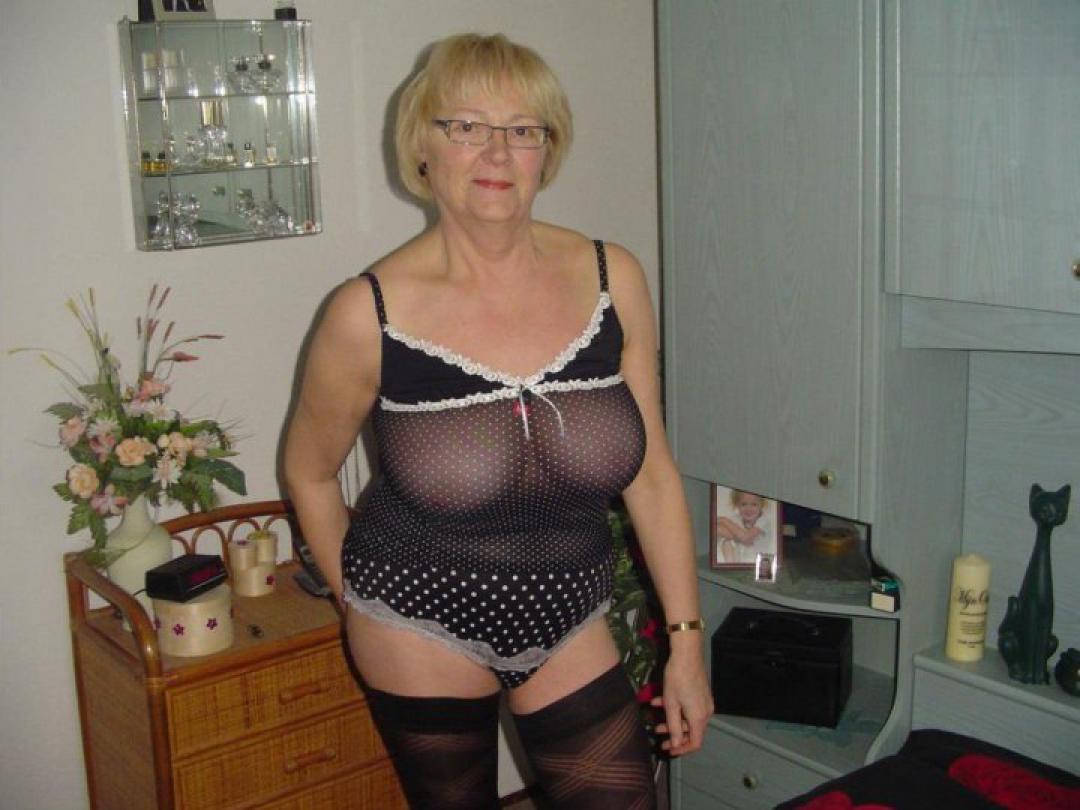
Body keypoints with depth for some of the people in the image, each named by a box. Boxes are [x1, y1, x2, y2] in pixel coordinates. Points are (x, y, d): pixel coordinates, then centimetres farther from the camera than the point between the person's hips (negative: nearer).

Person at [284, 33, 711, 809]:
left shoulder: (612, 280, -9)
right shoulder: (370, 314, -16)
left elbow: (652, 474, -3)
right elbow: (310, 473, 0)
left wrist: (687, 641, -1)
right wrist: (361, 605, 8)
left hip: (569, 624, 2)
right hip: (422, 631, -2)